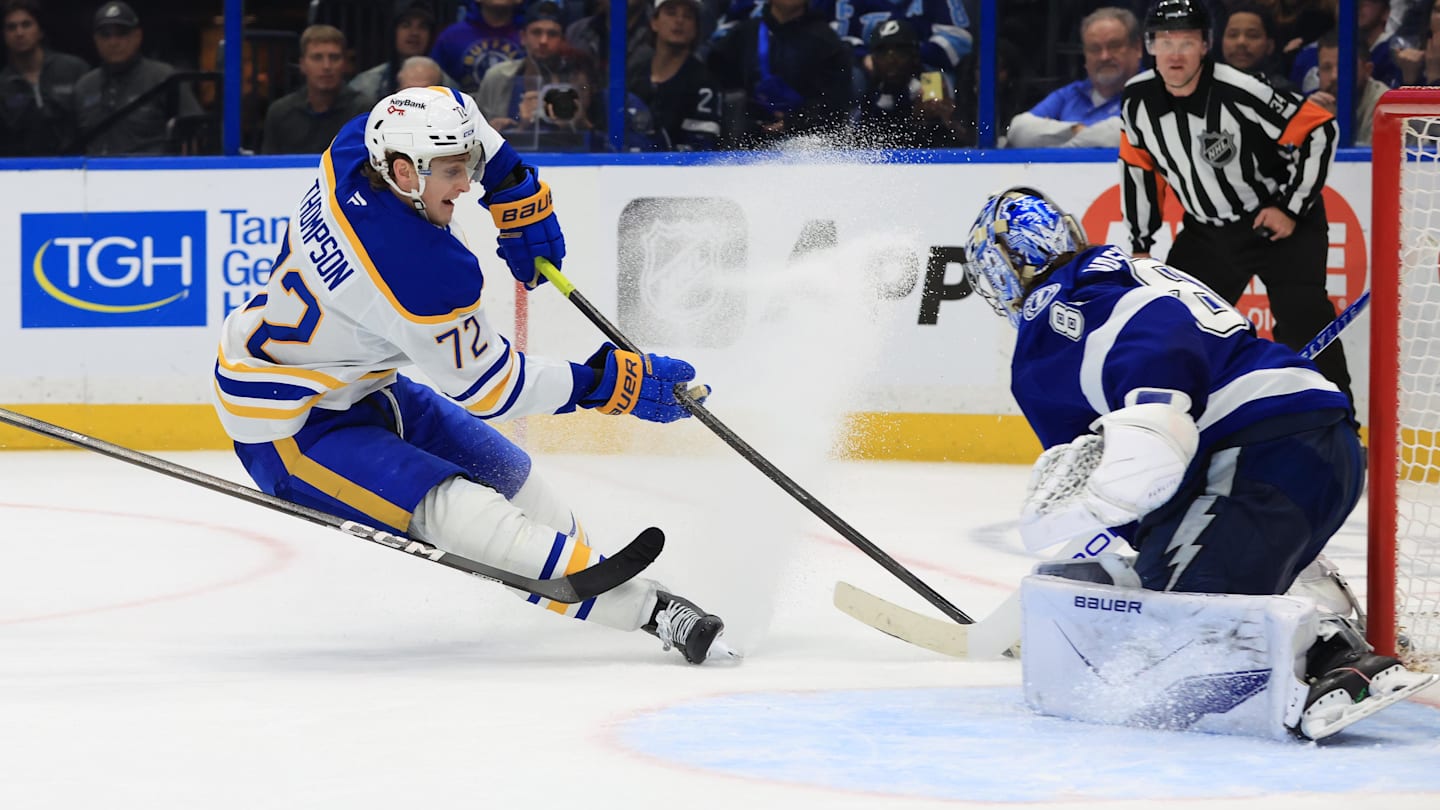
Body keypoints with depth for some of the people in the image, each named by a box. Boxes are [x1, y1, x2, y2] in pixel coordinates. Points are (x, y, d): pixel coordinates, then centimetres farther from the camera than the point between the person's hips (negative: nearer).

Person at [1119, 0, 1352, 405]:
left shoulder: (1240, 93, -25)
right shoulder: (1138, 100, -9)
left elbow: (1319, 130, -19)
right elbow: (1139, 168, 7)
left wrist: (1291, 209, -17)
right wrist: (1141, 245, 8)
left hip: (1280, 221, -5)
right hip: (1207, 231, 5)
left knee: (1302, 319, -16)